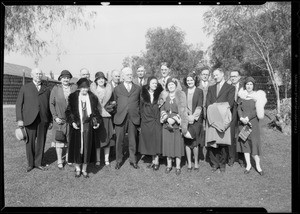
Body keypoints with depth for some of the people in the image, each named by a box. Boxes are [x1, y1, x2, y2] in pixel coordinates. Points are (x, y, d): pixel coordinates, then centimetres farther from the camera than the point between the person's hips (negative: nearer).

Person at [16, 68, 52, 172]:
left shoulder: (47, 89, 12)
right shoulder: (25, 88, 9)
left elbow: (50, 106, 12)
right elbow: (18, 104, 6)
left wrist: (50, 121, 8)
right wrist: (19, 119, -4)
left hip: (43, 120, 1)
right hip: (30, 119, -1)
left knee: (41, 142, 5)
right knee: (30, 142, 3)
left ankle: (38, 163, 19)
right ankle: (30, 163, 18)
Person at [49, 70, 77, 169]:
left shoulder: (74, 88, 3)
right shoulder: (55, 88, 0)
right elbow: (51, 104, 1)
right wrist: (55, 117, -7)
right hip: (59, 119, -1)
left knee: (70, 140, 8)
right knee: (59, 140, 4)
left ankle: (68, 158, 25)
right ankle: (59, 161, 16)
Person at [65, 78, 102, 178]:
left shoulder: (92, 97, 3)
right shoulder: (73, 97, 0)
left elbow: (95, 112, 7)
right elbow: (68, 111, 1)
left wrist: (97, 121, -7)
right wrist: (72, 122, -11)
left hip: (88, 126, 1)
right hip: (76, 126, -1)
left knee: (87, 147, 5)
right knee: (77, 147, 5)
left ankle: (84, 169, 20)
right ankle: (77, 168, 22)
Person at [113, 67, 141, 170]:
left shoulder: (138, 88, 11)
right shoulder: (117, 89, 9)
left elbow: (139, 103, 14)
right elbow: (115, 103, 14)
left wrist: (138, 114, 8)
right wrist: (116, 113, 7)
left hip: (133, 118, 1)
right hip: (120, 118, 0)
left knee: (133, 141, 8)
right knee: (119, 141, 5)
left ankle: (133, 161, 20)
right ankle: (118, 161, 18)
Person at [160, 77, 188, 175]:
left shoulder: (181, 95, -1)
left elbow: (182, 110, -6)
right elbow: (162, 110, 3)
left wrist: (174, 119, -15)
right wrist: (168, 119, -13)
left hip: (177, 123, -2)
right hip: (167, 124, 3)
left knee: (178, 144, 1)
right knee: (167, 144, 6)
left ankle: (178, 166, 11)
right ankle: (169, 165, 18)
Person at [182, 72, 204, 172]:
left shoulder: (199, 91, 2)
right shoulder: (184, 92, 9)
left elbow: (199, 106, -4)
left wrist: (193, 116, -13)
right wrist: (187, 116, -8)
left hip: (196, 120, -2)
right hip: (186, 119, 2)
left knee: (195, 142, -1)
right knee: (187, 142, 2)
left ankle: (196, 162, 15)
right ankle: (189, 163, 11)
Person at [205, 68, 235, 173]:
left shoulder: (230, 88, 10)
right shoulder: (211, 88, 22)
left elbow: (229, 103, -3)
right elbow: (207, 103, 9)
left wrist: (219, 110, -13)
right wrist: (212, 111, -8)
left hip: (223, 119, -2)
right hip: (212, 119, 3)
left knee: (223, 143, -3)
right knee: (211, 143, -3)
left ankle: (222, 164, 11)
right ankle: (214, 163, 10)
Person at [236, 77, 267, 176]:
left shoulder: (258, 96, 0)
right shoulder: (241, 95, 8)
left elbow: (257, 110, -8)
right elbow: (239, 108, 2)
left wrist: (248, 118, -17)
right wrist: (241, 118, -13)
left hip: (253, 122, -3)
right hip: (243, 122, 3)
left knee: (254, 142, -4)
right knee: (244, 142, 4)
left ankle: (258, 165, 7)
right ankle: (248, 164, 13)